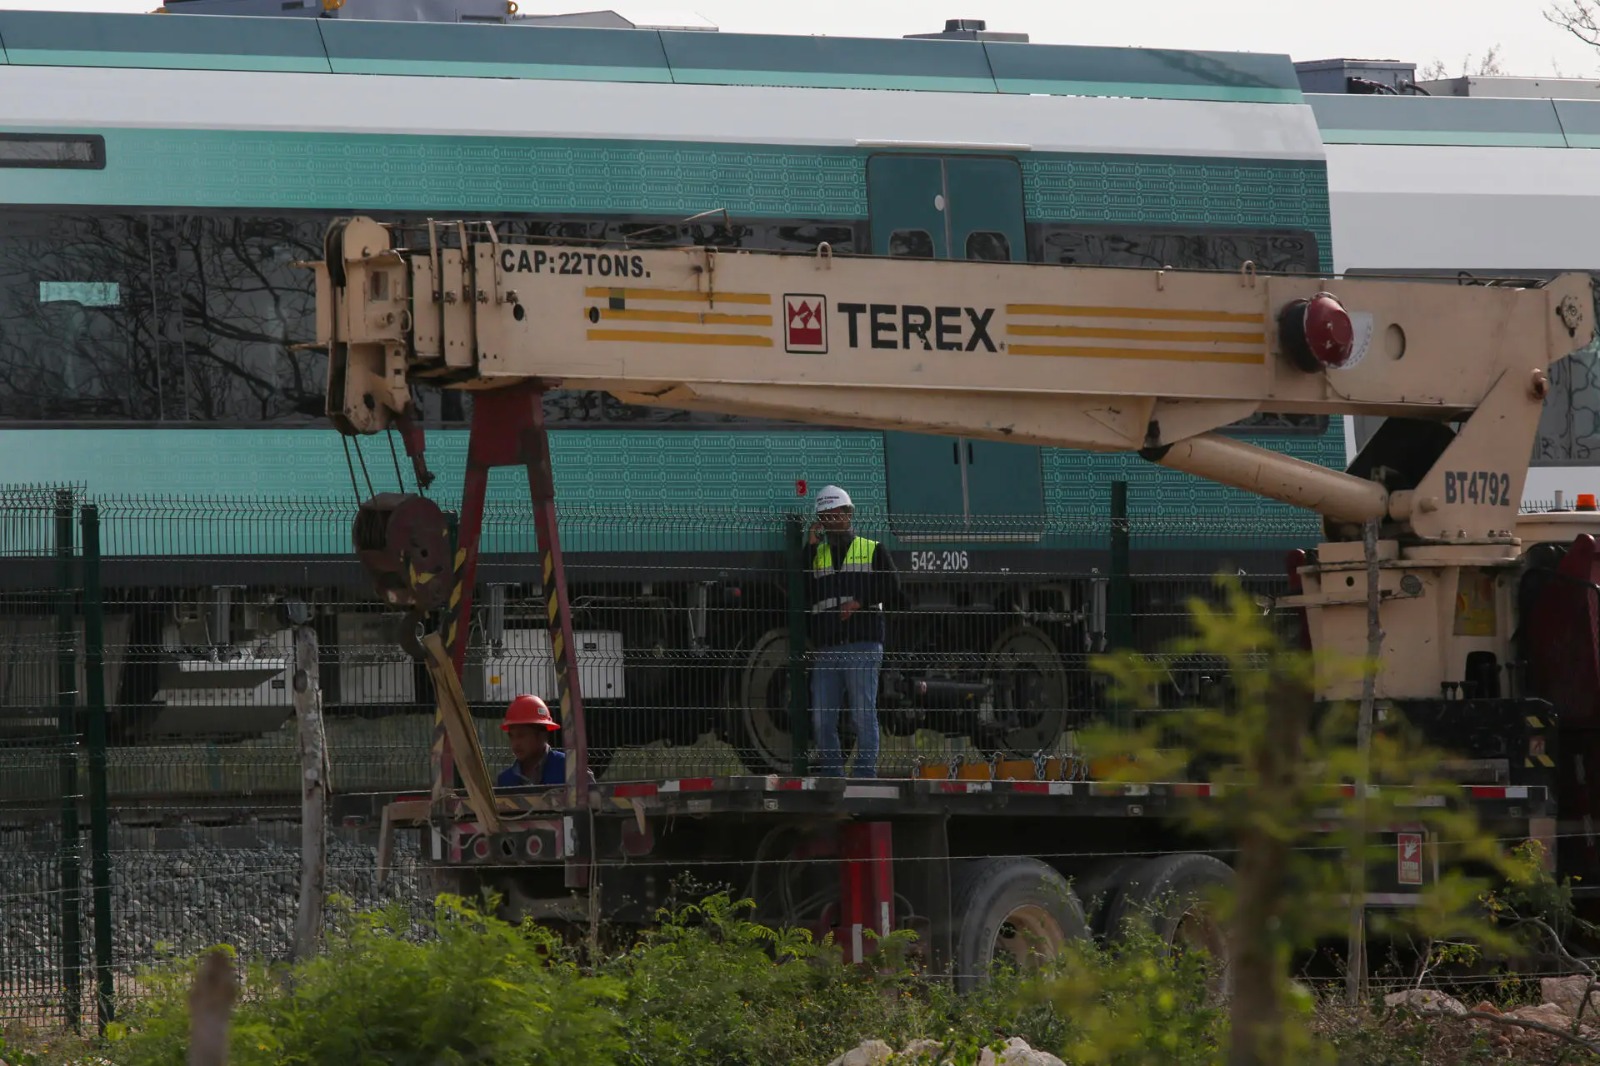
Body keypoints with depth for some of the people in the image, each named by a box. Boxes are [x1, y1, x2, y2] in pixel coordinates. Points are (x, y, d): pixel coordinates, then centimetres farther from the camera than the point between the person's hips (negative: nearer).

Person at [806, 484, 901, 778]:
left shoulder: (872, 550, 12)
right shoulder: (816, 554, 19)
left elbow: (893, 589, 3)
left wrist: (860, 600, -10)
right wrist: (810, 548, 1)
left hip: (862, 646, -3)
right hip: (826, 649, 3)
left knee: (864, 715, -5)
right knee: (822, 718, 0)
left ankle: (865, 773, -3)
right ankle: (831, 774, 7)